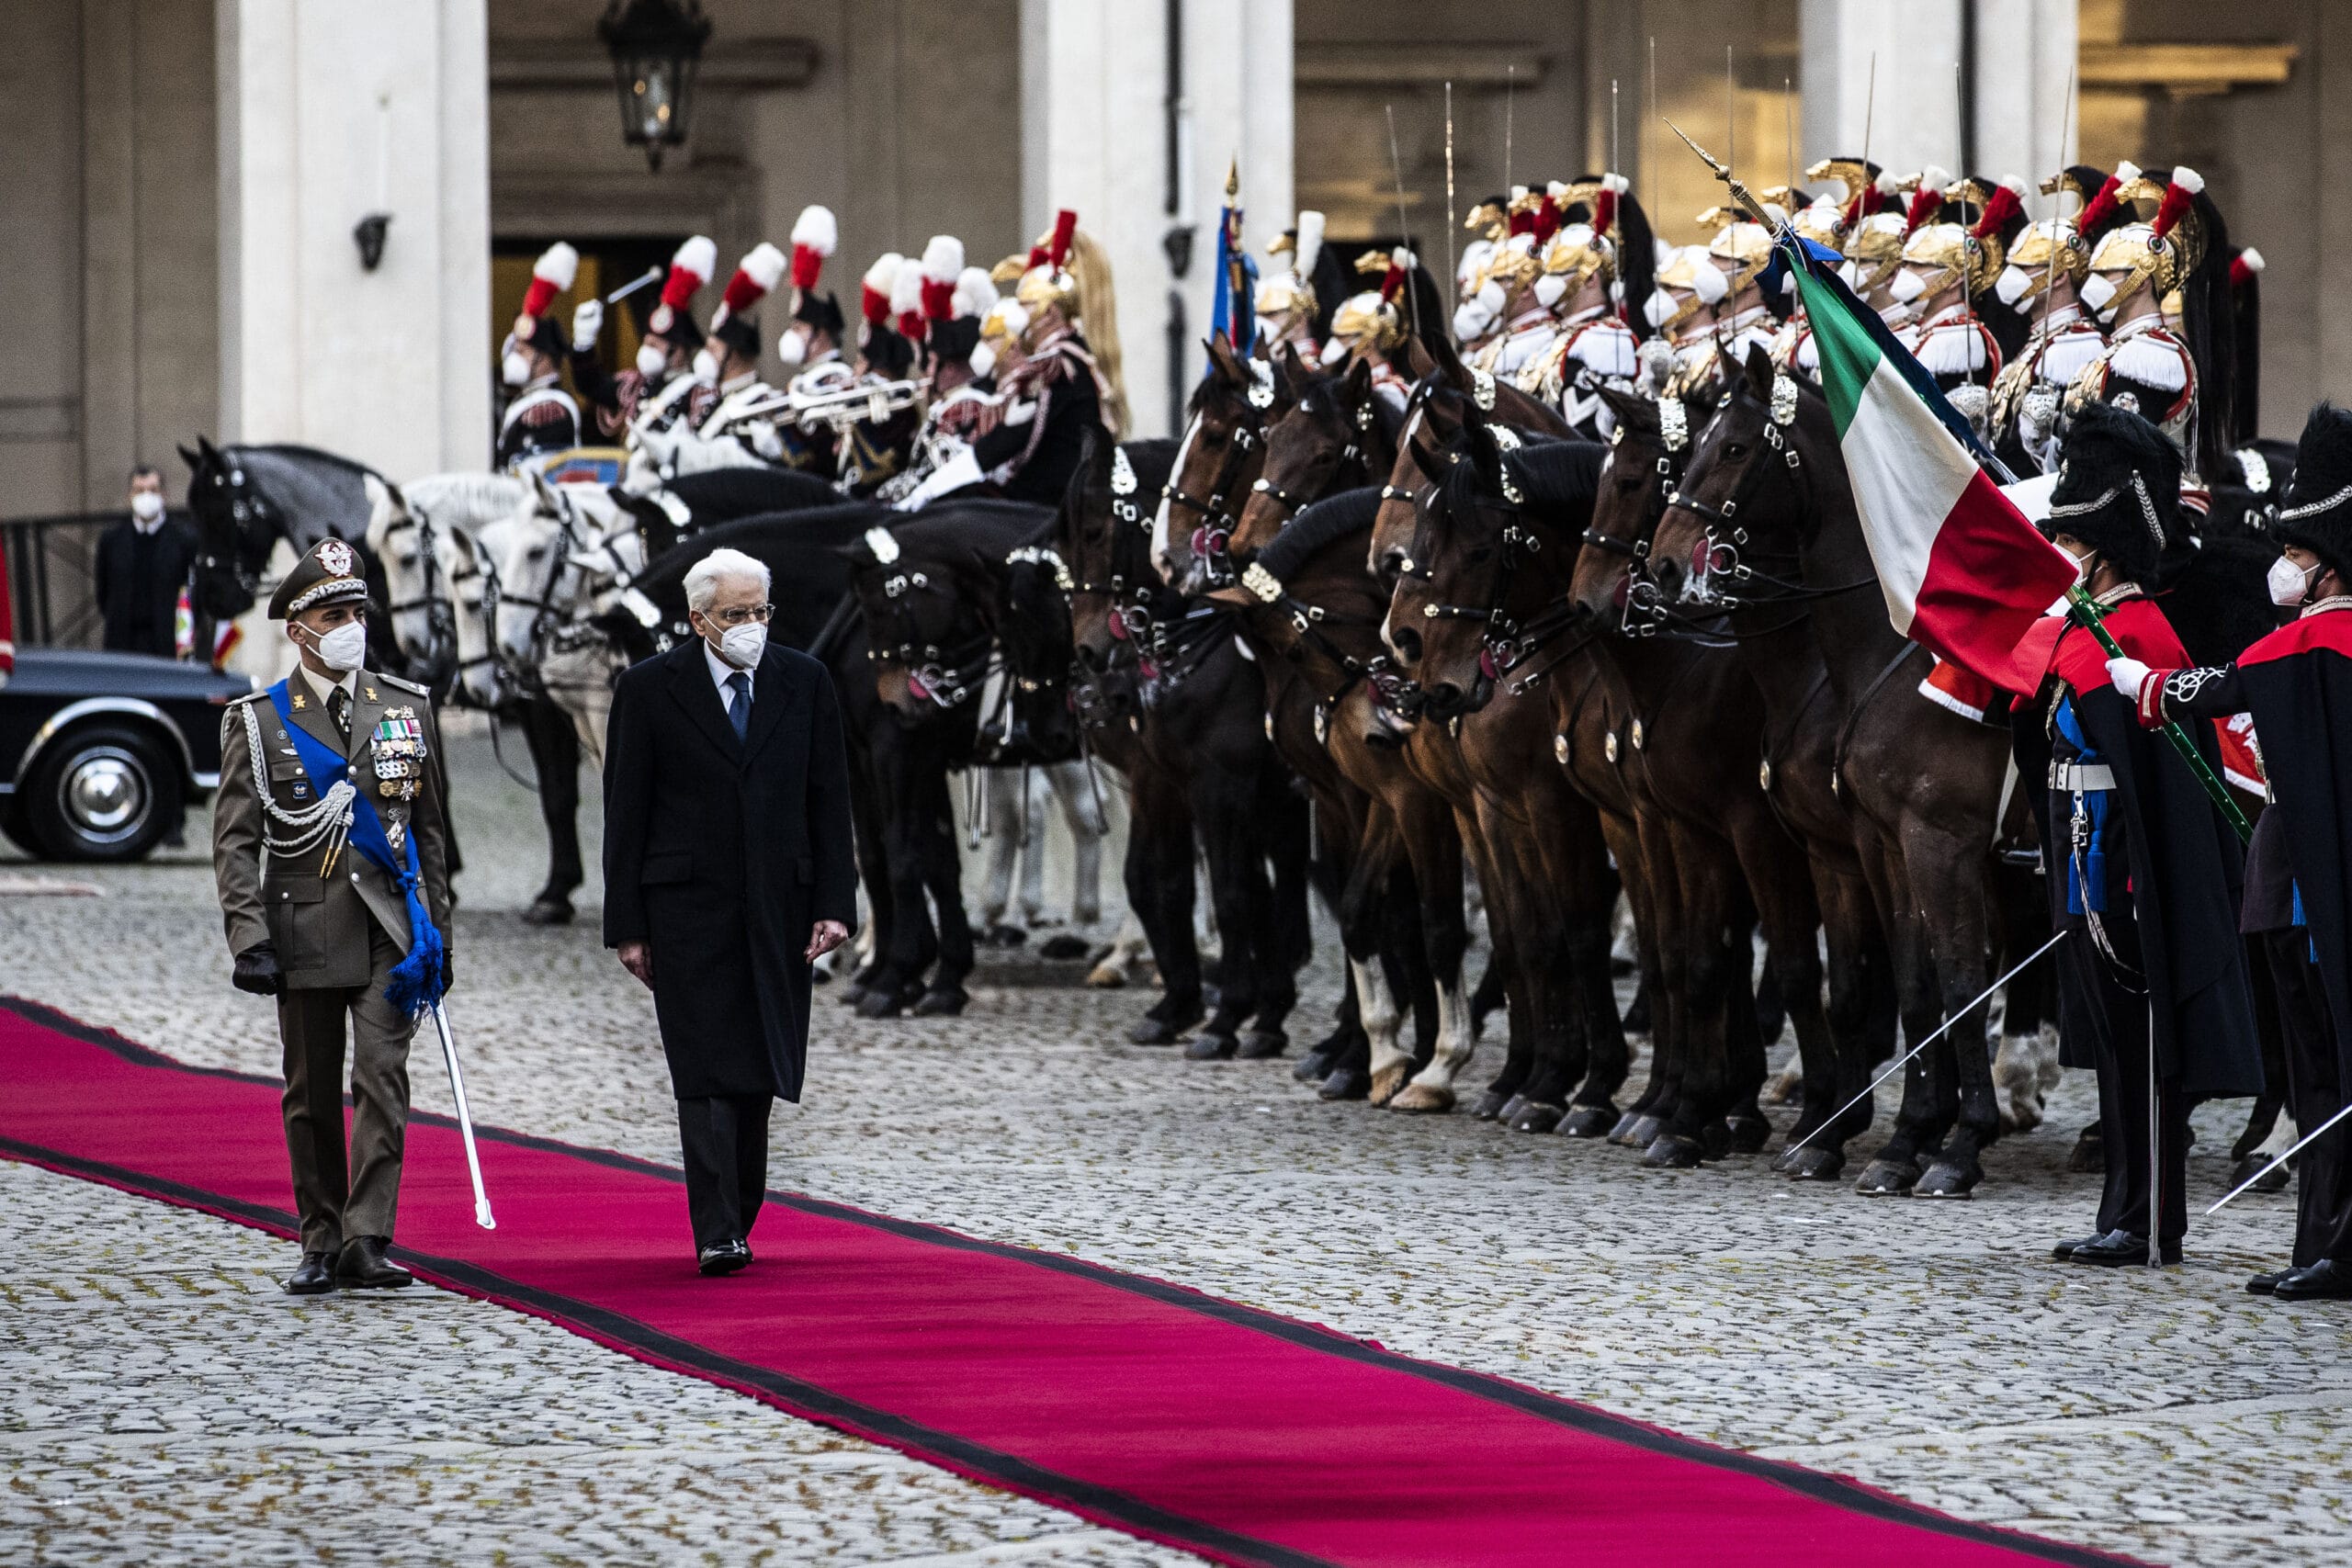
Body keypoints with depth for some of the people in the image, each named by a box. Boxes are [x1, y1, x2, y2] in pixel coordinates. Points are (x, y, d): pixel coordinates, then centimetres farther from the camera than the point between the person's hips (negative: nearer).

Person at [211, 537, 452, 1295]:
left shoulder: (408, 708, 9)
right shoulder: (257, 721, 2)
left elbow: (429, 829, 14)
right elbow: (235, 842, 0)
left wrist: (437, 932, 11)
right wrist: (249, 940, -10)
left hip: (390, 930, 1)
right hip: (305, 931, 0)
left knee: (382, 1080, -11)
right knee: (311, 1096, 5)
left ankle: (367, 1240, -13)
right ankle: (320, 1245, 15)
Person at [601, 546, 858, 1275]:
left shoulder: (804, 683, 7)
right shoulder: (650, 689, 0)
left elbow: (829, 801, 8)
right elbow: (625, 814, 1)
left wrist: (834, 904, -1)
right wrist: (628, 926, -4)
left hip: (777, 910, 3)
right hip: (689, 907, -3)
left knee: (758, 1074, 5)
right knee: (708, 1072, -9)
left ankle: (738, 1220, 16)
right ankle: (717, 1234, -12)